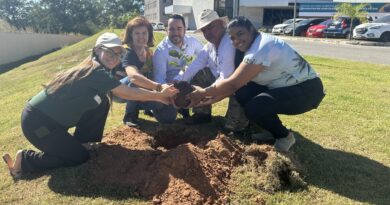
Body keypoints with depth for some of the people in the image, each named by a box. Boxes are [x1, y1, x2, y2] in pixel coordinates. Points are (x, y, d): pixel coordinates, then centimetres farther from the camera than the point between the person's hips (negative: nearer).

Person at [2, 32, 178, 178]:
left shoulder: (93, 68, 7)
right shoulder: (97, 72, -22)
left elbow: (122, 93, 11)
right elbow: (129, 93, -20)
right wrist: (159, 95, -9)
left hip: (51, 118, 9)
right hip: (36, 121, -9)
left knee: (102, 102, 4)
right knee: (79, 157, -2)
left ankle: (81, 140, 22)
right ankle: (22, 161, 8)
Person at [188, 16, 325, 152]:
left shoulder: (261, 48, -26)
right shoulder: (255, 45, 5)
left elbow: (233, 83, -26)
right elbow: (238, 84, 5)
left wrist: (203, 93, -14)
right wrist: (214, 98, -1)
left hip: (307, 90, -9)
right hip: (286, 86, 9)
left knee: (254, 108, -27)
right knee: (243, 93, -6)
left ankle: (284, 136, 0)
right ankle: (270, 129, 11)